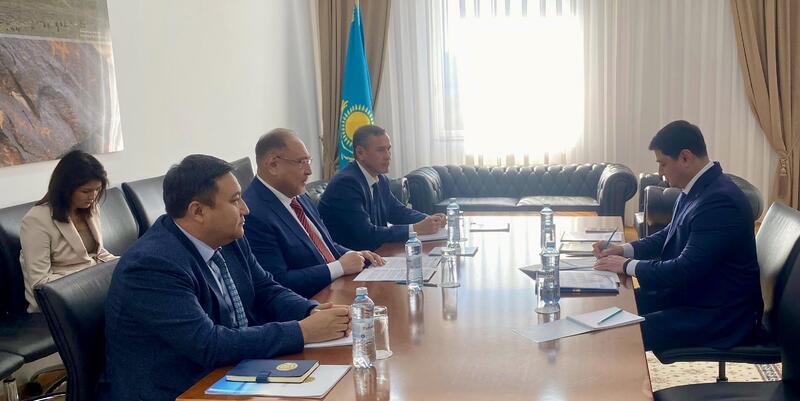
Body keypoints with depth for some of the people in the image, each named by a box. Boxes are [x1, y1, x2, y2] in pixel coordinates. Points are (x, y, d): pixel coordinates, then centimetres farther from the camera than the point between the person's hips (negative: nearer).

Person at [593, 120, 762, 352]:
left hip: (718, 316, -9)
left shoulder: (720, 201, -26)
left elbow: (686, 270, -28)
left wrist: (628, 266, -17)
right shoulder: (695, 190, 3)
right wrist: (625, 250, 3)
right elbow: (670, 236, 18)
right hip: (689, 292, 9)